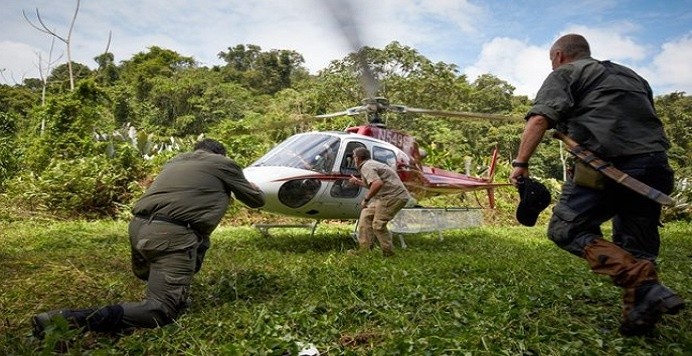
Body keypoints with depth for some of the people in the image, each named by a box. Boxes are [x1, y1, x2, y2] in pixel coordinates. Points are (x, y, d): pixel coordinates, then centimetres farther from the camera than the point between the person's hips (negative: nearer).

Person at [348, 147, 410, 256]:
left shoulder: (366, 167, -13)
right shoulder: (370, 164, 19)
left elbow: (378, 184, -30)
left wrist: (366, 199, -21)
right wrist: (357, 182, 40)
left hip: (394, 196, -11)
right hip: (387, 196, 11)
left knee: (378, 224, -10)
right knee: (366, 214, 12)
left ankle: (389, 254, 2)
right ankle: (364, 248, 14)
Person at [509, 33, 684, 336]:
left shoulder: (565, 73, 10)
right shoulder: (630, 75, 31)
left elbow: (539, 120, -7)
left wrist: (521, 163, -6)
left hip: (609, 163, -7)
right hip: (656, 166, 8)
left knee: (565, 229, -1)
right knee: (635, 246, 17)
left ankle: (644, 284, -15)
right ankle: (638, 317, 13)